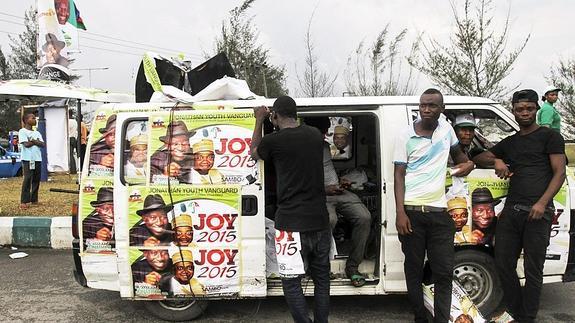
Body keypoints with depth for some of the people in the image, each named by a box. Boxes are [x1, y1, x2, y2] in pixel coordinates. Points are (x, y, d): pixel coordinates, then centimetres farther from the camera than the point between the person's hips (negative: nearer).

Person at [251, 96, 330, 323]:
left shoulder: (274, 140, -9)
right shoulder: (315, 135, 4)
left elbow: (254, 153, 14)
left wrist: (259, 121, 22)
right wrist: (281, 125, 38)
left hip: (291, 223, -5)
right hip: (319, 220, 5)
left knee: (291, 282, 5)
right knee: (321, 278, 17)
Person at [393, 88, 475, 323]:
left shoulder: (446, 128, 9)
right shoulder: (406, 136, -1)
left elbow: (456, 151, 30)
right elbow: (399, 175, -3)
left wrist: (468, 163, 6)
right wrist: (400, 213, -12)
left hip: (439, 211, 3)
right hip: (411, 212, -2)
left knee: (444, 272, 2)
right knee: (414, 270, 7)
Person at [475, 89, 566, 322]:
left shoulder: (550, 136, 5)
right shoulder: (509, 142, 21)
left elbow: (560, 173, -2)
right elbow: (480, 158, 26)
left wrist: (542, 203, -16)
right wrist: (496, 161, 2)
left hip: (537, 212, -5)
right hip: (511, 210, 5)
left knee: (533, 271, 0)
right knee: (503, 264, 7)